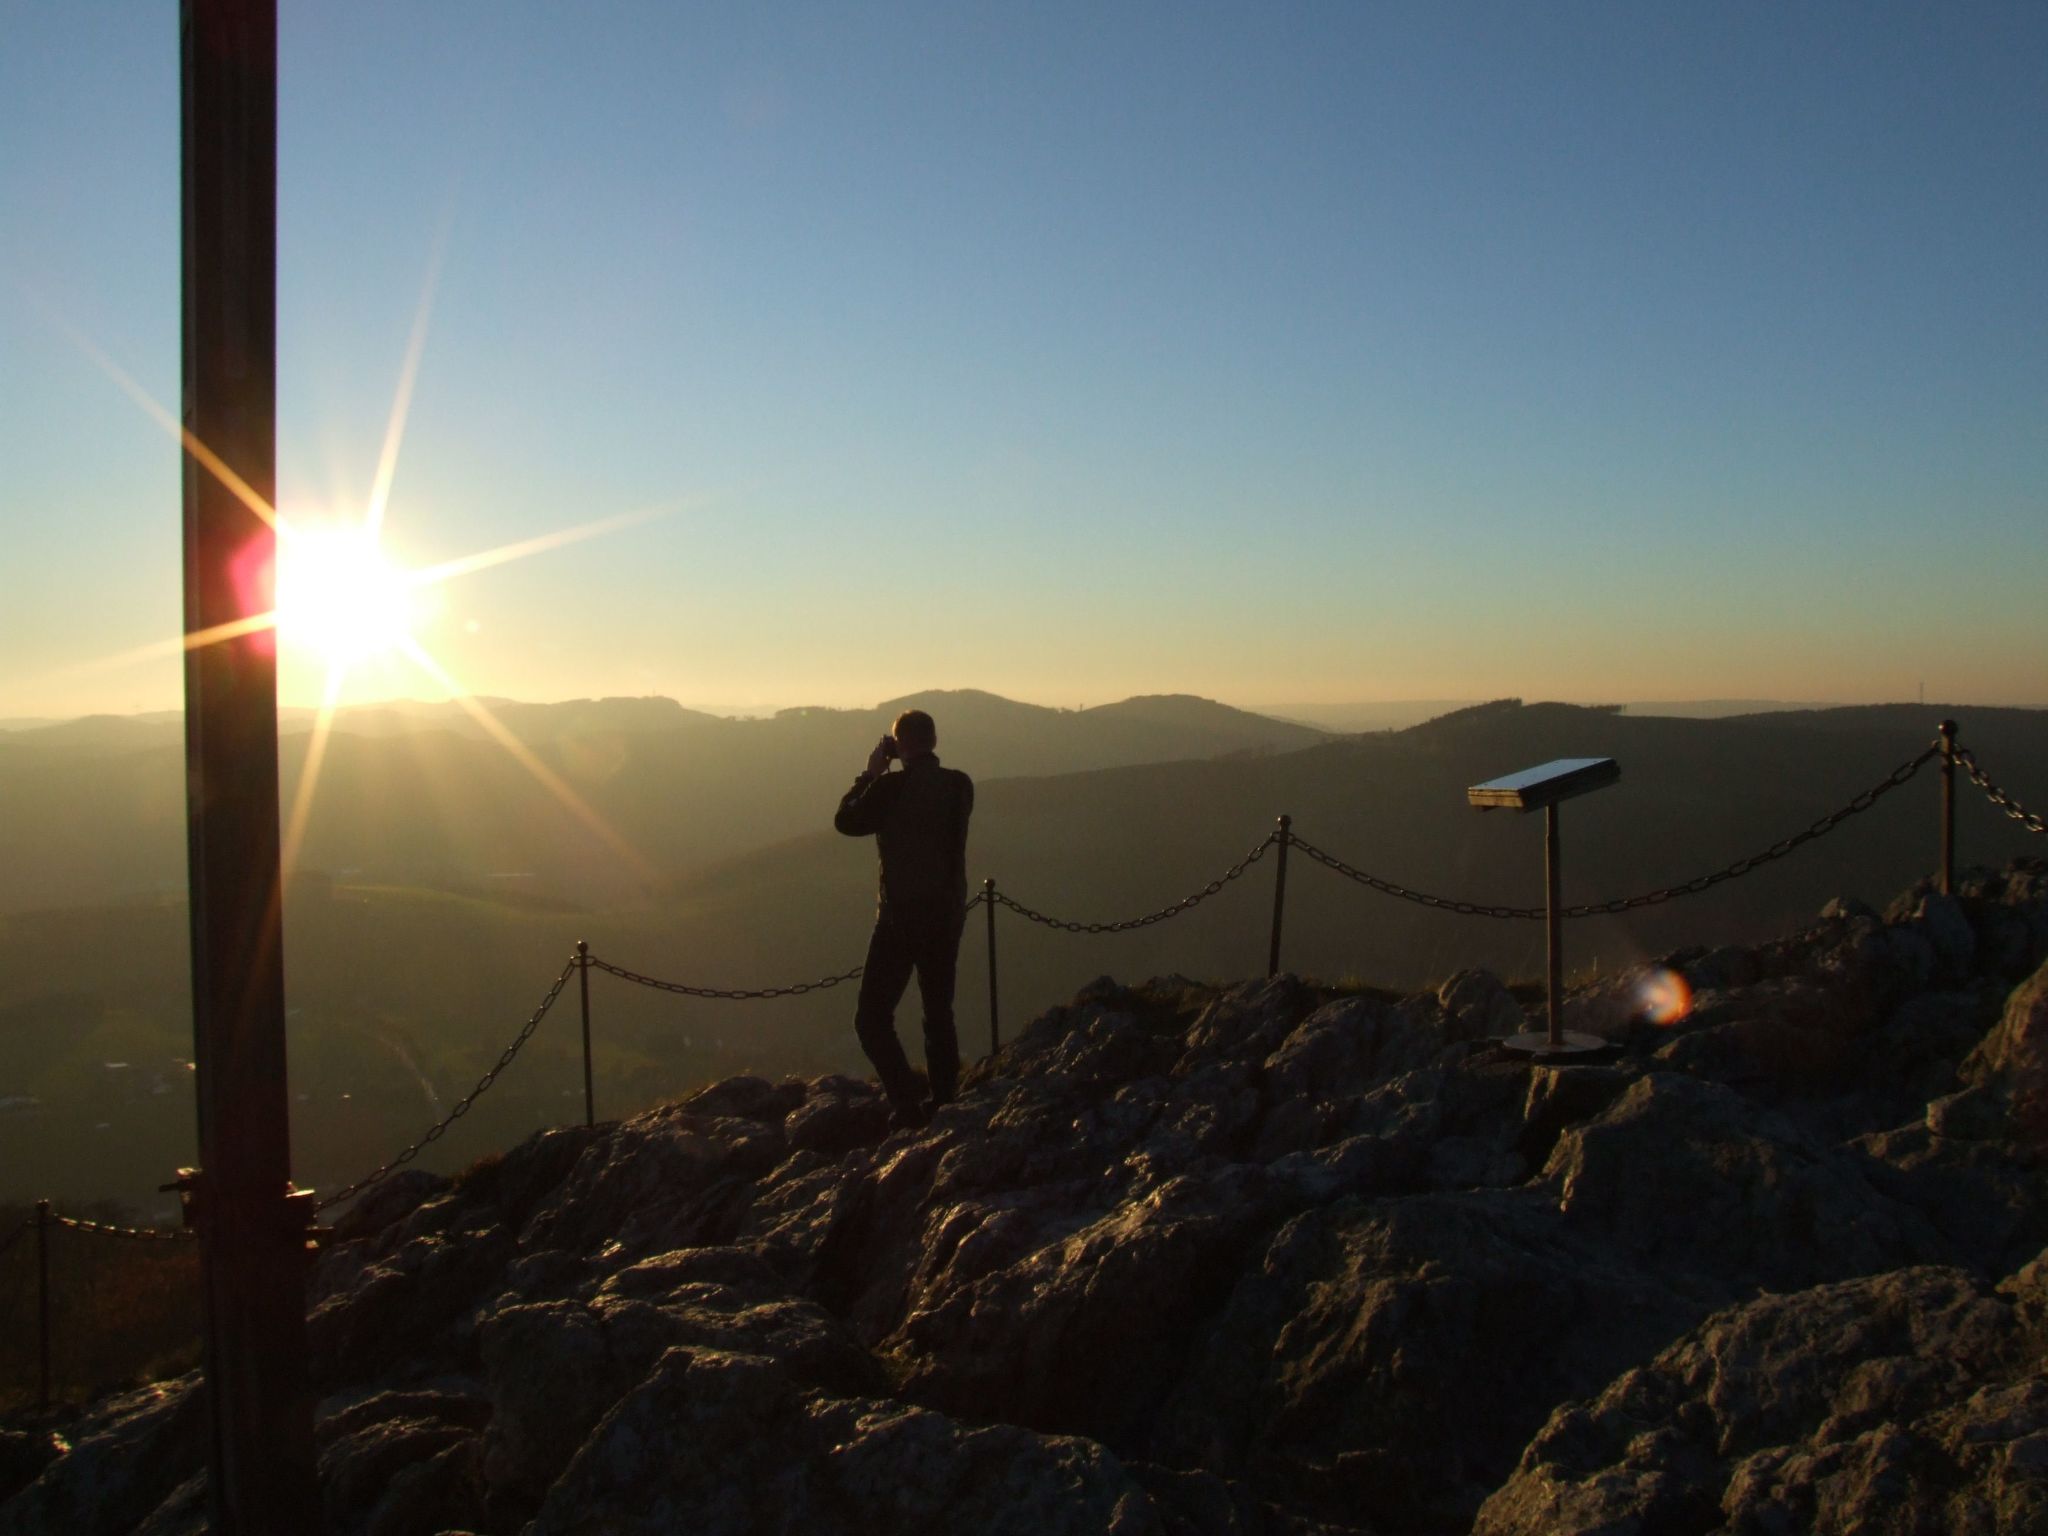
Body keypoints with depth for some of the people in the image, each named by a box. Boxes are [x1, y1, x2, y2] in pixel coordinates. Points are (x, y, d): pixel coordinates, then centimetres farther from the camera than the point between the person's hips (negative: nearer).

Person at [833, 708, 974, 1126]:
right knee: (939, 1013, 19)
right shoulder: (960, 785, 1)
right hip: (949, 915, 6)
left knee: (872, 1018, -1)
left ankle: (909, 1109, -10)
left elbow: (846, 821, -1)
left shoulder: (891, 786, -15)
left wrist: (870, 773, 7)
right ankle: (945, 1104, 22)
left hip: (901, 916, -6)